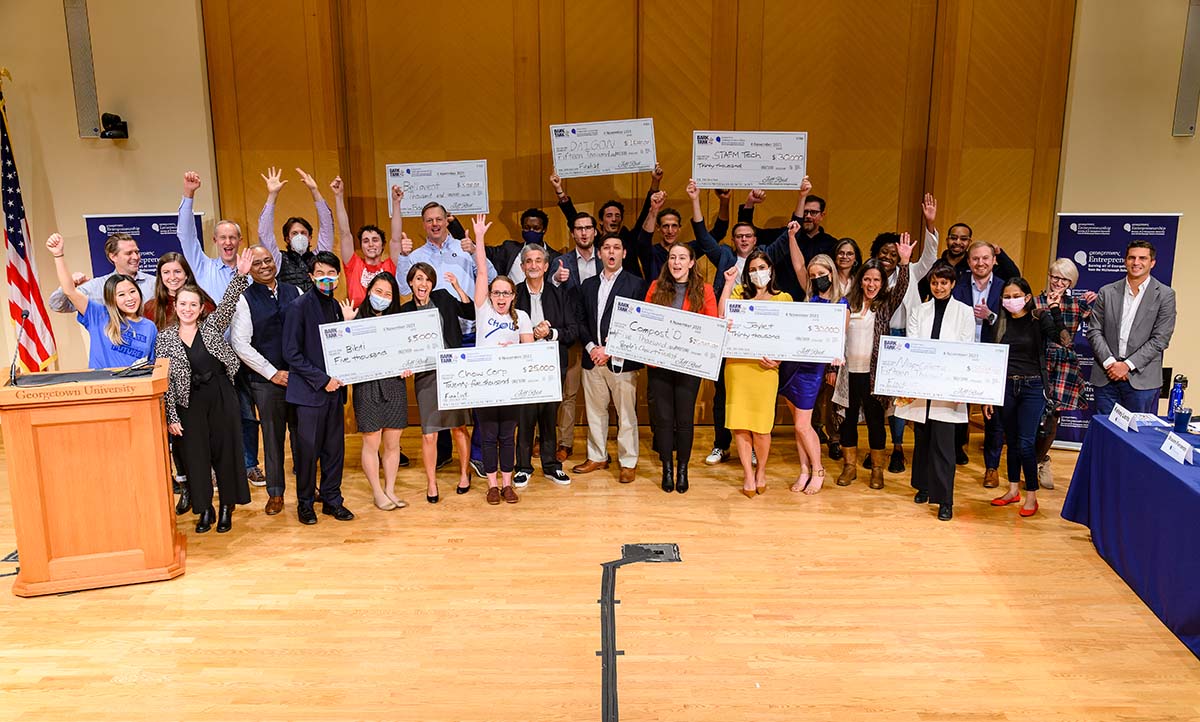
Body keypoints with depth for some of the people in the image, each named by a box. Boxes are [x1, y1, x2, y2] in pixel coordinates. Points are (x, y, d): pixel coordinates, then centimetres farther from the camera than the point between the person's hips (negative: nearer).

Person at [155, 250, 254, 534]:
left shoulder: (212, 326, 2)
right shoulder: (165, 338, 1)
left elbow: (227, 302, -13)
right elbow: (165, 380, -1)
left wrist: (240, 275, -27)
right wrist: (171, 416, -5)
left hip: (221, 397, 0)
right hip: (189, 403, 0)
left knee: (225, 450, 6)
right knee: (196, 455, 7)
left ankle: (226, 508, 20)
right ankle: (205, 509, 22)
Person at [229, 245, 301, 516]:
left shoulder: (294, 292, 8)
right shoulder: (244, 299, -2)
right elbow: (240, 344, -8)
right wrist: (273, 373, -9)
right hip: (266, 381, -2)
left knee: (302, 434, 10)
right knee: (273, 436, 6)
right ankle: (275, 492, 19)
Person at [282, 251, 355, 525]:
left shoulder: (335, 306, 11)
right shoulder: (299, 306, -8)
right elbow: (292, 353, -12)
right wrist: (322, 380, -14)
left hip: (333, 389, 6)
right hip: (310, 390, -6)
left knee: (335, 448, 10)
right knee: (308, 449, 2)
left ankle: (332, 499, 23)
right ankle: (305, 503, 18)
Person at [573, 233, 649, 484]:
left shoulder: (636, 284, 0)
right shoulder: (588, 285, 14)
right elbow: (581, 321, 11)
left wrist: (610, 350, -12)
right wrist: (591, 347, -6)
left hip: (621, 360, -4)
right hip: (592, 359, 4)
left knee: (626, 414, 0)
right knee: (595, 411, 12)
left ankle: (628, 463, 11)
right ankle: (597, 457, 25)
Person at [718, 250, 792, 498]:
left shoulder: (783, 298, 9)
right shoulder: (740, 292, 12)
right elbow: (721, 314, -4)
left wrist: (779, 356, -11)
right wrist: (729, 283, -2)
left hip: (765, 366, -1)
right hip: (737, 364, 1)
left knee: (761, 424, 0)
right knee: (739, 422, 1)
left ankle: (761, 471, 22)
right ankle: (748, 474, 15)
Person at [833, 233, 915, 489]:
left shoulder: (886, 305, 2)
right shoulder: (848, 304, 4)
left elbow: (901, 289, -17)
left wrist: (904, 263, -32)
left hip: (874, 372, -1)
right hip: (849, 372, 2)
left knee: (875, 420, 6)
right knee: (848, 419, 9)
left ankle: (877, 469, 18)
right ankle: (849, 466, 22)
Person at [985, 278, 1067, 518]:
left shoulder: (1039, 320, -4)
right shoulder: (1000, 323, 6)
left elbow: (1063, 340, -20)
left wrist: (1055, 311, -27)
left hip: (1032, 387, -3)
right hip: (1005, 386, 4)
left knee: (1026, 443, -6)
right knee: (1012, 440, 12)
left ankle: (1031, 496, 7)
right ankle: (1013, 490, 25)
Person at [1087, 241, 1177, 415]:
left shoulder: (1165, 295, 1)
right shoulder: (1107, 292, 8)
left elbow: (1160, 339, -4)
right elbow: (1094, 331, 4)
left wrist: (1127, 365, -12)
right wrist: (1109, 362, -9)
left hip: (1142, 379, -2)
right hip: (1106, 377, 2)